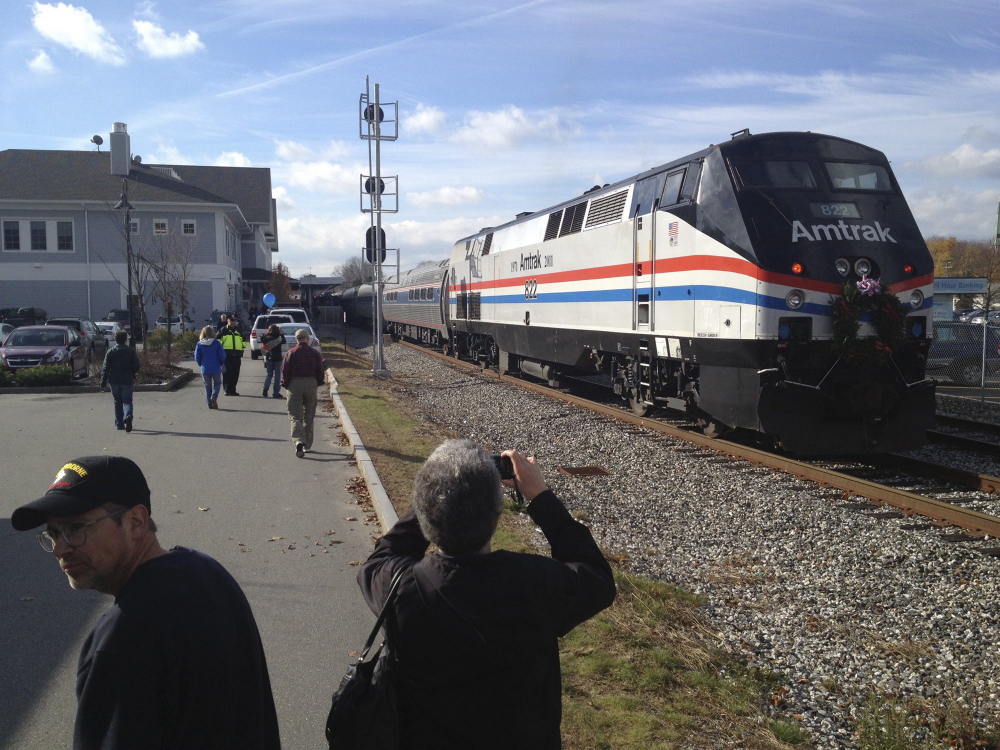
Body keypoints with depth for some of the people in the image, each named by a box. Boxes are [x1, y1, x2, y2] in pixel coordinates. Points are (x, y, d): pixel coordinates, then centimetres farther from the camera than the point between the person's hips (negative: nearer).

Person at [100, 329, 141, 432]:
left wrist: (103, 384, -1)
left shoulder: (110, 351, 1)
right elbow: (137, 367, -5)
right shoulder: (131, 351, -3)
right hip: (127, 381, -2)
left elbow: (105, 368, -2)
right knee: (127, 401, 2)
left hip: (114, 381, 2)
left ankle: (119, 424, 17)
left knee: (117, 402, 14)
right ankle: (128, 415, -28)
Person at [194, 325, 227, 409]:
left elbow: (197, 357, 0)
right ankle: (214, 396, -11)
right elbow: (222, 355, -8)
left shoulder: (199, 344, -3)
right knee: (217, 383, 15)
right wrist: (220, 364, 10)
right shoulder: (216, 343, -9)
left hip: (205, 369, 2)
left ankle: (210, 404, 10)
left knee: (207, 386, 12)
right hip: (216, 369, -2)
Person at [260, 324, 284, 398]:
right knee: (277, 376, 6)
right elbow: (284, 342, 4)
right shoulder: (279, 338, -12)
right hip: (277, 359, -3)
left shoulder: (266, 338, -6)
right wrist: (281, 334, 8)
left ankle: (265, 388, -5)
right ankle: (276, 393, 7)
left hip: (268, 359, 3)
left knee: (269, 374, 17)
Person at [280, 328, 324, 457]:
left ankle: (298, 441, -23)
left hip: (294, 384, -2)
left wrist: (285, 385, 7)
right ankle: (307, 445, 20)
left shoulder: (291, 353, -2)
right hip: (311, 384, 2)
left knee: (295, 417, -2)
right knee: (309, 416, 13)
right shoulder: (315, 353, 2)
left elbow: (285, 371, -3)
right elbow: (320, 372, 4)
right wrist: (318, 384, 17)